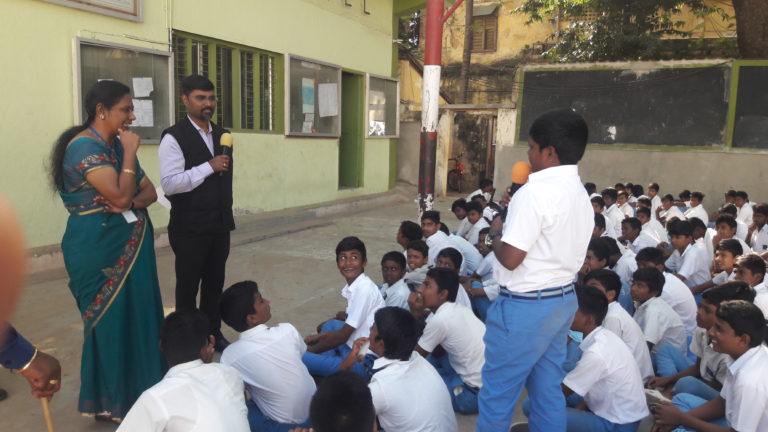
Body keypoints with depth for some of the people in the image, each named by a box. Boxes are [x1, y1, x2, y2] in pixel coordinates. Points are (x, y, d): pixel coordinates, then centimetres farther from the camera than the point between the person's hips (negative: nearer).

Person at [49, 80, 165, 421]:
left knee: (138, 316, 13)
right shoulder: (84, 146, -16)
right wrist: (130, 152, -15)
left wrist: (131, 204, -12)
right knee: (112, 322, 4)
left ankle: (137, 390, 29)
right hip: (99, 249, -8)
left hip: (132, 245, 8)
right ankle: (111, 402, 22)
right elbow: (120, 194, -24)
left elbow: (149, 191, 9)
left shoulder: (118, 145, 10)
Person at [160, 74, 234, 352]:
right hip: (190, 228, -6)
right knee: (188, 286, 9)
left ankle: (213, 333, 31)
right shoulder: (174, 137, -11)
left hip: (220, 224, 6)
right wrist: (208, 167, -22)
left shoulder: (222, 135, 10)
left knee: (215, 283, 16)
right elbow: (169, 184, -20)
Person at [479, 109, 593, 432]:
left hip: (525, 305, -9)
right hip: (562, 299, 9)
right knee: (549, 389, 18)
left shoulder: (536, 191, -20)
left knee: (498, 391, 7)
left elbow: (510, 258, -22)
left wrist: (496, 232, -3)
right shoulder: (581, 194, 9)